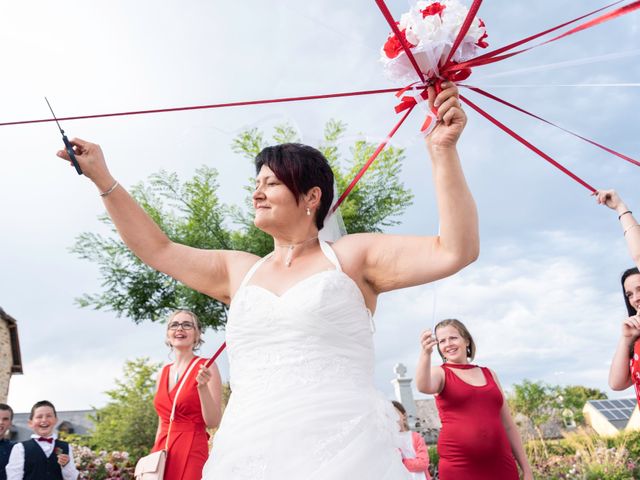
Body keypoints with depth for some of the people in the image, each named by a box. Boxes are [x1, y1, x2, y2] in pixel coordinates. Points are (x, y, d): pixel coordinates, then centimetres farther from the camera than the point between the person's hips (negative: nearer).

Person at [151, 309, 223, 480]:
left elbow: (213, 422, -11)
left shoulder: (205, 367, -7)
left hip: (191, 452, -5)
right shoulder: (164, 372, 11)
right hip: (163, 453, 6)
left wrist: (203, 387, -24)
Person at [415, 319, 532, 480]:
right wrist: (425, 353, -40)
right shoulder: (440, 373, 3)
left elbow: (508, 426, 15)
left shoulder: (489, 374, 13)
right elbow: (423, 387, -22)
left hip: (501, 466, 3)